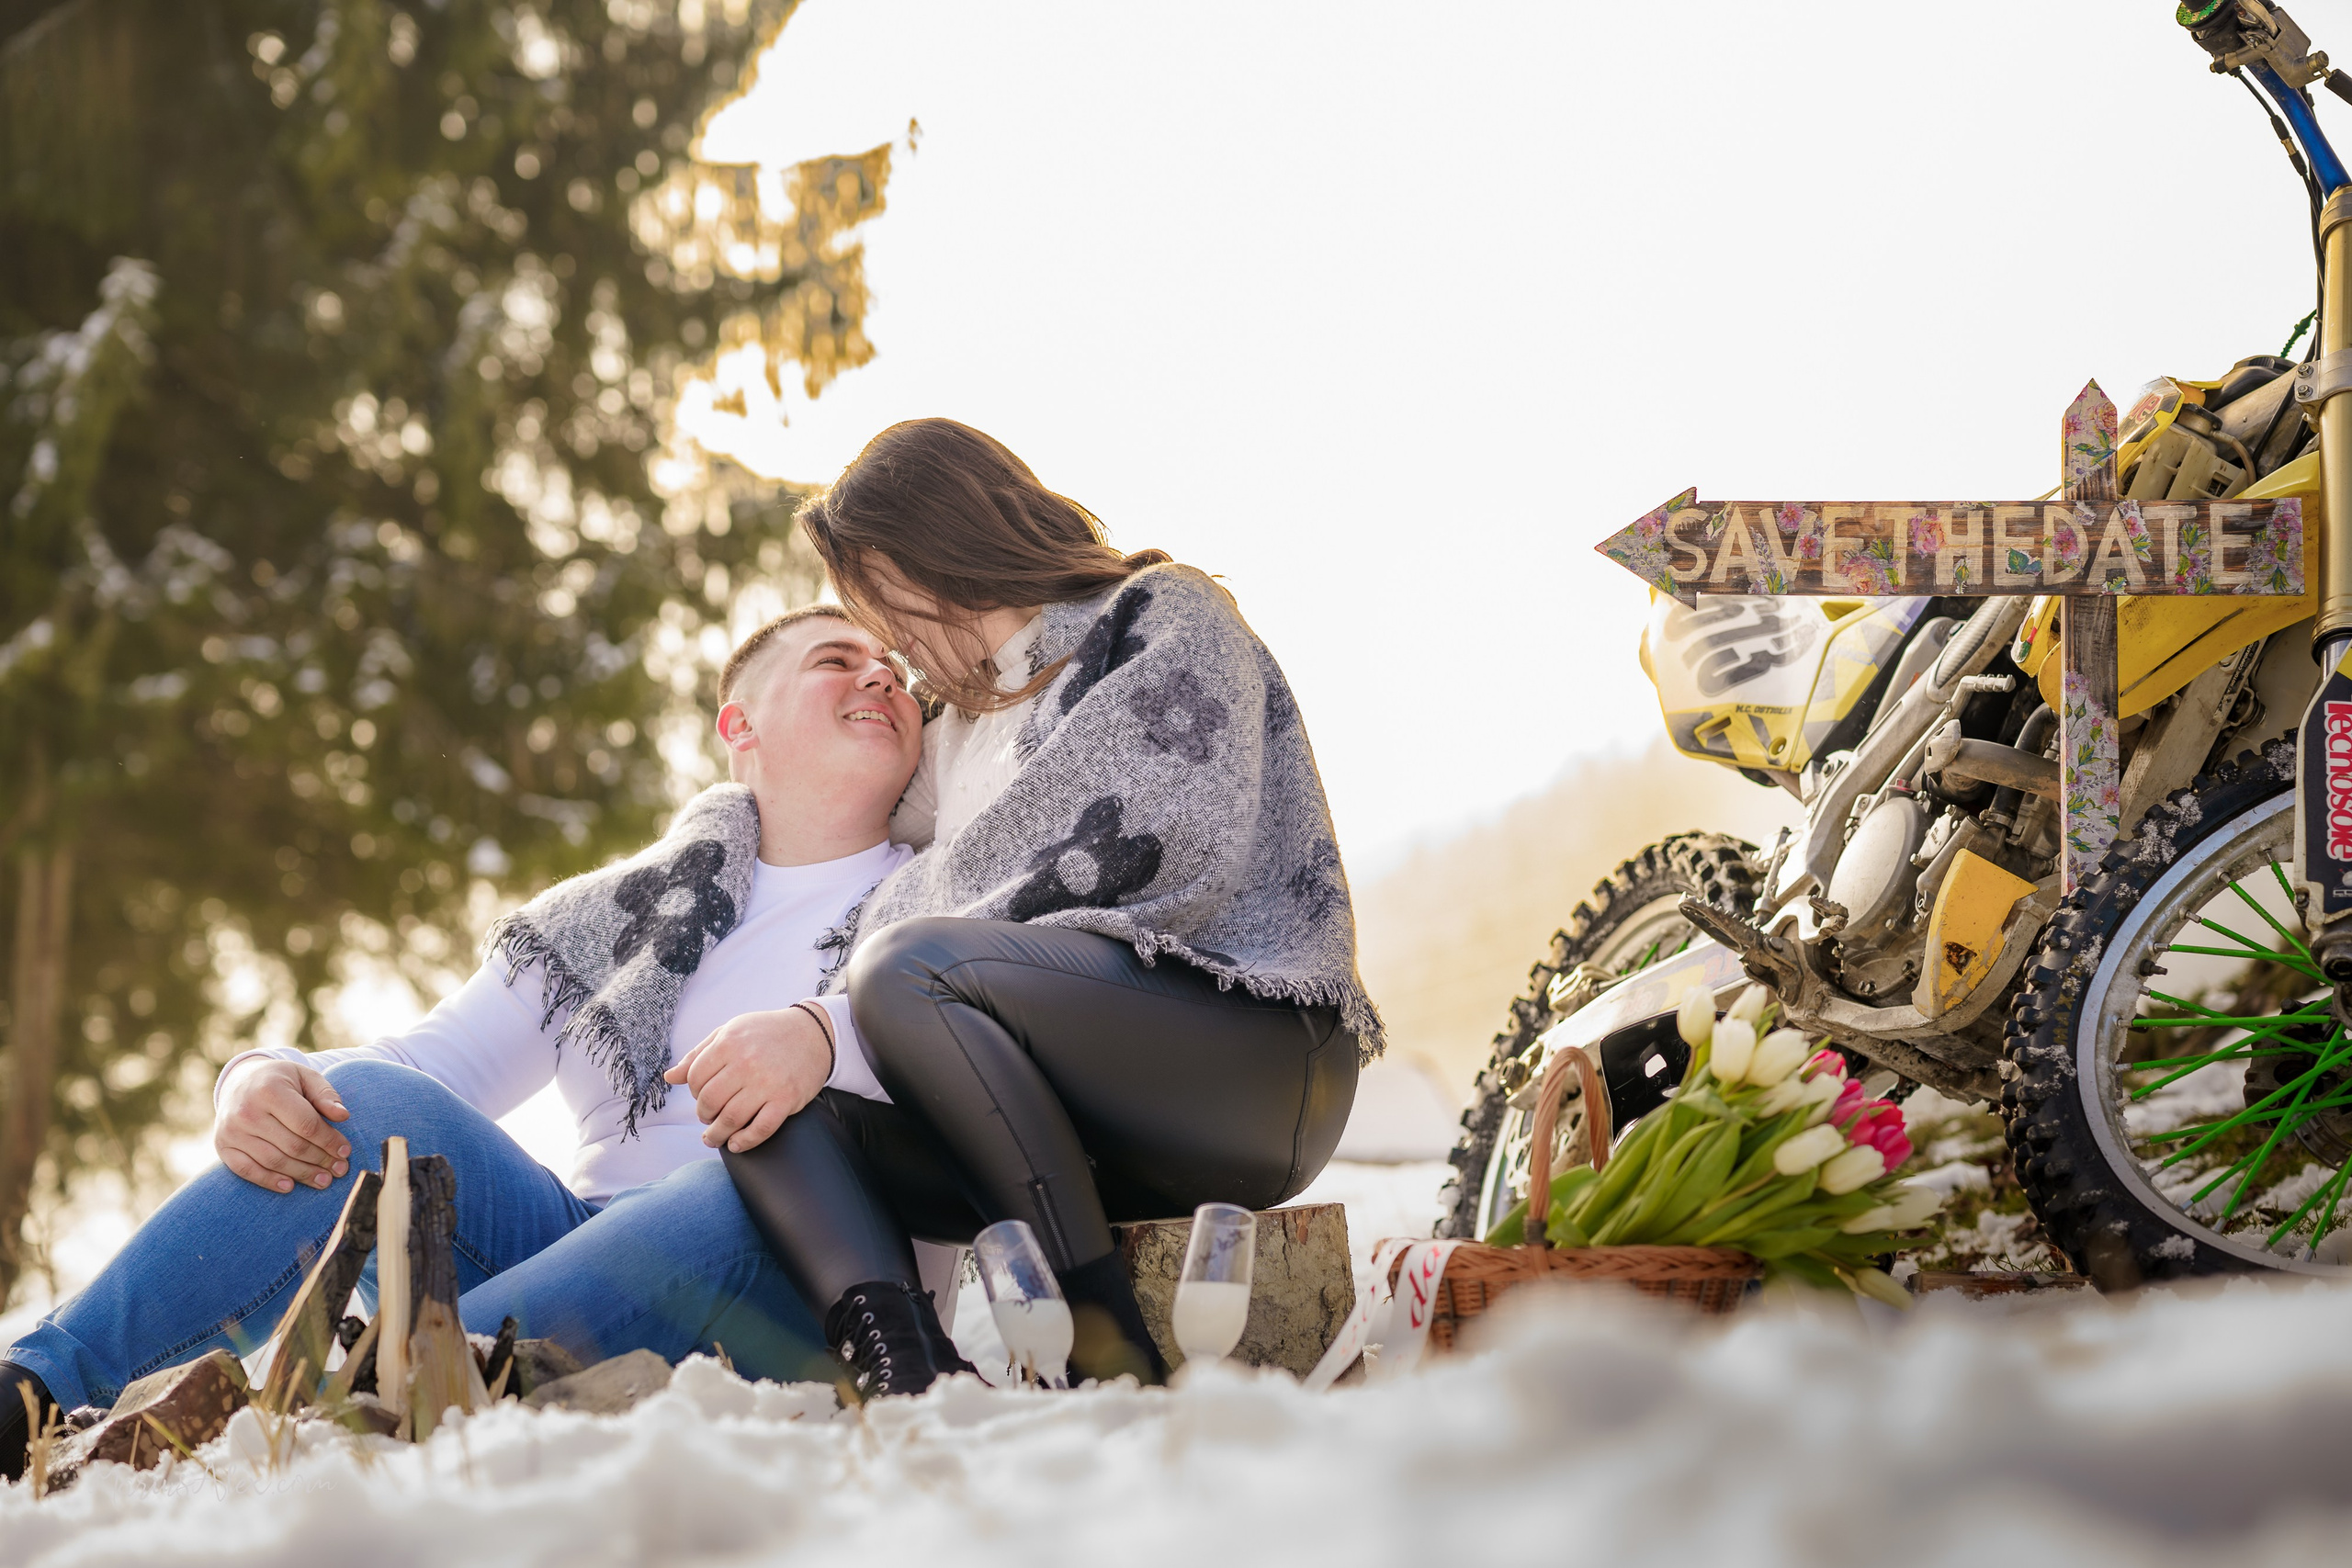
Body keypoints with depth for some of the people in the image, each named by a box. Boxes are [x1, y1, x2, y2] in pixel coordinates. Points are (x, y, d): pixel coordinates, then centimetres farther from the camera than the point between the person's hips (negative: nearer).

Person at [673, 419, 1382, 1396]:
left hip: (1256, 1059, -7)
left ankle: (1110, 1358, -32)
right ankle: (913, 1386, -39)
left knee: (909, 964, -29)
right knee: (762, 1113, -13)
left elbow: (1135, 856, -11)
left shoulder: (1168, 618, 5)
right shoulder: (954, 728, 30)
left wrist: (834, 1029, -15)